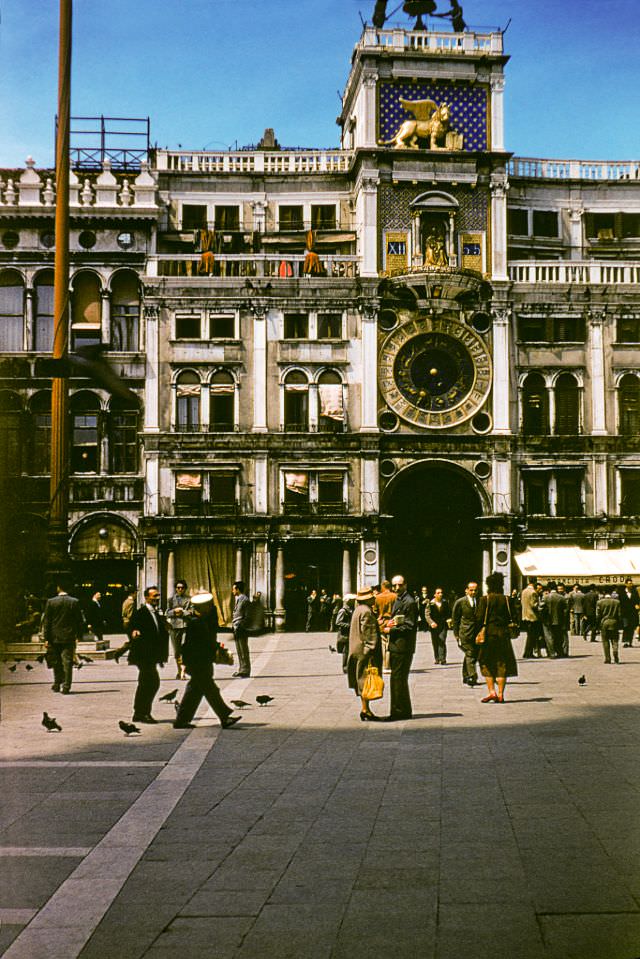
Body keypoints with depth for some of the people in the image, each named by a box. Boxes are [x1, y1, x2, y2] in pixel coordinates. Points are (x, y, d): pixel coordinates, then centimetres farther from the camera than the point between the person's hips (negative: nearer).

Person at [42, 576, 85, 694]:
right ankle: (66, 687, -6)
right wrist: (79, 636, 8)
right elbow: (80, 620, -1)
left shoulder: (51, 602, -4)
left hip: (54, 637, 1)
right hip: (69, 637, 0)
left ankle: (57, 684, 23)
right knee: (67, 662, -1)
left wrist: (46, 638, 0)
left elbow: (46, 621, -4)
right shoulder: (75, 602, -4)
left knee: (56, 662, 14)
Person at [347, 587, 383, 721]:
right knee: (366, 680, -7)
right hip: (366, 651, -10)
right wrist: (370, 651, -20)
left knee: (363, 681, 12)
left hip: (359, 652, 10)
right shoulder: (366, 612, -16)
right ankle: (365, 710, -6)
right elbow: (368, 634, -20)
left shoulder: (358, 610, 15)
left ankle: (365, 709, 17)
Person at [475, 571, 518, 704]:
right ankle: (500, 694, 4)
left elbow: (479, 618, -8)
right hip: (503, 633, 2)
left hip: (488, 633, -2)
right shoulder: (505, 599, 1)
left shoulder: (484, 599, -6)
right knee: (502, 664, 6)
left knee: (486, 663, 8)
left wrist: (479, 632, 3)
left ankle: (491, 691, -4)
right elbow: (509, 617, 3)